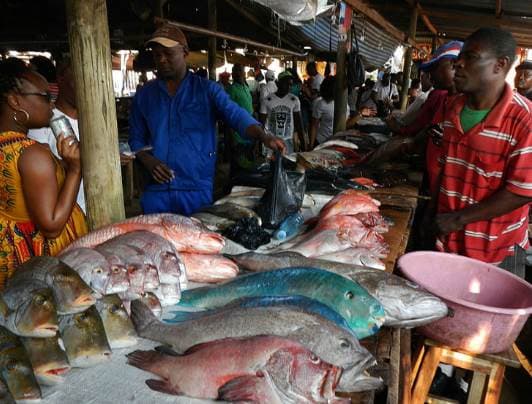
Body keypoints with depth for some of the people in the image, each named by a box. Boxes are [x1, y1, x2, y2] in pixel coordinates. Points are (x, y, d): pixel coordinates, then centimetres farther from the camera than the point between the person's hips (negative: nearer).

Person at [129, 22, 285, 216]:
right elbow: (136, 138, 13)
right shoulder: (144, 95, 9)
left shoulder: (207, 89, 1)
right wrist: (148, 161, -8)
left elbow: (236, 115, -13)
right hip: (156, 189, 2)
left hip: (197, 188, -2)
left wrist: (264, 136, -32)